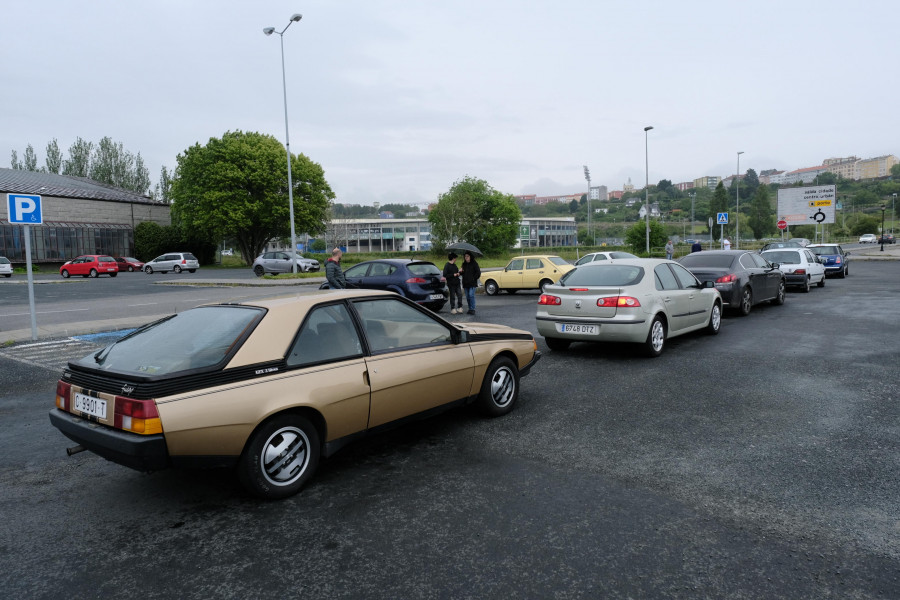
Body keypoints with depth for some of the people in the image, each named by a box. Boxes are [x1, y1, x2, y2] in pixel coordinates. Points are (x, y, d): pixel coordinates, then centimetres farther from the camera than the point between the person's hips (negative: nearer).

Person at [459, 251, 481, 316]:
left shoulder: (474, 263, -2)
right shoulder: (464, 264, 15)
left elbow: (478, 272, -4)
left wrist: (474, 278, -10)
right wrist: (461, 271, 1)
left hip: (472, 284, -6)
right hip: (466, 283, 6)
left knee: (471, 295, -15)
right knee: (467, 297, 7)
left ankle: (472, 309, -10)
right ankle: (470, 309, 15)